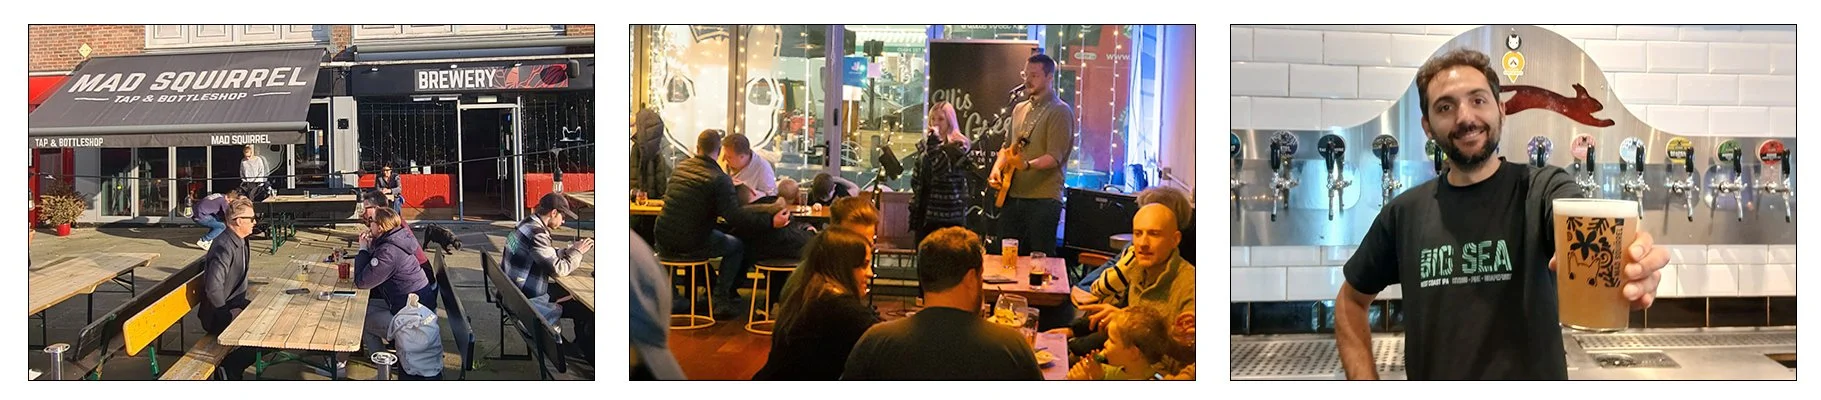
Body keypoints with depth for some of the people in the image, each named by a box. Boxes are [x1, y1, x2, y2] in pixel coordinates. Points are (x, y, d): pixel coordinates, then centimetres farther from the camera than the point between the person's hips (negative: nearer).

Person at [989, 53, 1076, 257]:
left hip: (1043, 199, -7)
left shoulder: (1060, 111, -7)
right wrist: (996, 168, 4)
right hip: (1012, 195, 7)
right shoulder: (1020, 109, 17)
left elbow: (1055, 157, -16)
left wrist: (1028, 165, -33)